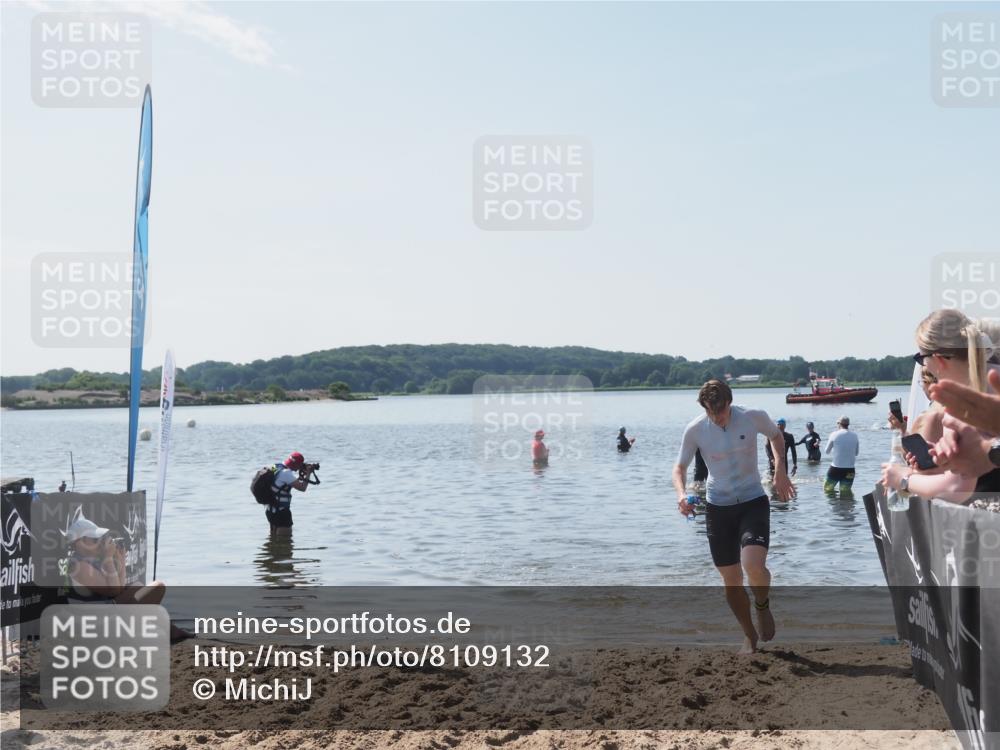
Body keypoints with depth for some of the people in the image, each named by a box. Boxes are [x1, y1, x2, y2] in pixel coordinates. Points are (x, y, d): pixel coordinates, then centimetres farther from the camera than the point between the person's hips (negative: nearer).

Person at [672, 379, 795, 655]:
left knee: (754, 565, -25)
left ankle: (762, 606, 9)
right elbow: (680, 467, 1)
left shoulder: (754, 417, -12)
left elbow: (776, 436, 10)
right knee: (731, 581, 7)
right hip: (718, 507, 2)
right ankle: (750, 635, 31)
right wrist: (681, 493, -19)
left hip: (753, 502, -2)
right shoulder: (695, 430, -10)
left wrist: (780, 470, -4)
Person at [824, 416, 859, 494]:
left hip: (836, 468, -3)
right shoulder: (855, 435, 1)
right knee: (845, 491, 11)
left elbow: (827, 451, 5)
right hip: (849, 469, 3)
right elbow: (856, 452, 12)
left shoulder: (835, 434, -7)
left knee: (827, 488, 13)